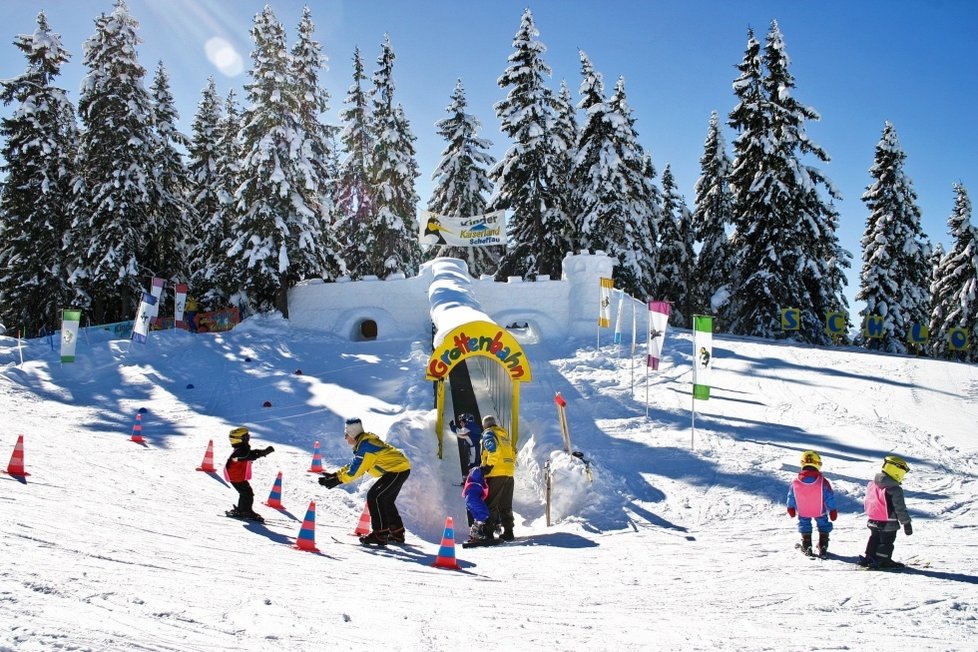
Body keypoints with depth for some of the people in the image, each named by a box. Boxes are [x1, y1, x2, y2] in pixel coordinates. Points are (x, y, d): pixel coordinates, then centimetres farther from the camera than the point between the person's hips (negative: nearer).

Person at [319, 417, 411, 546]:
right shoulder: (363, 443, 11)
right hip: (401, 468, 11)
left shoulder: (365, 445, -21)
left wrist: (337, 480, -14)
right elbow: (353, 465, 15)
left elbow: (356, 470, -20)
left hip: (398, 470, -11)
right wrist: (335, 475, 8)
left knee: (374, 496, -13)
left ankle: (379, 534, -14)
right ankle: (397, 533, 30)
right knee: (385, 500, 20)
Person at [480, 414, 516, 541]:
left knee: (491, 504, -5)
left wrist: (488, 465, -16)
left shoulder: (489, 433, -1)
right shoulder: (505, 434, 22)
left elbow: (493, 450, -18)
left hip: (496, 474, -7)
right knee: (506, 506, 12)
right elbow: (513, 454, 20)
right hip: (509, 474, 7)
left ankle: (488, 532, -8)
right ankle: (508, 532, 12)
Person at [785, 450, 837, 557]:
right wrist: (833, 511, 1)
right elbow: (829, 497, -12)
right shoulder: (823, 482, -22)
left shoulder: (795, 482, -17)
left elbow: (791, 497, -3)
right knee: (823, 525, 21)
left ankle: (807, 547, 28)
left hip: (803, 513, 1)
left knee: (804, 525, 23)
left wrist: (791, 509, 14)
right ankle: (823, 548, 23)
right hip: (820, 512, -1)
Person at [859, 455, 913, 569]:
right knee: (886, 542, 5)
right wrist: (907, 523, -7)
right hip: (888, 523, -7)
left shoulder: (871, 484, 2)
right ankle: (883, 561, 9)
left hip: (873, 520, 7)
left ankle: (869, 558, 22)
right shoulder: (894, 489, -21)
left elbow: (866, 502, 12)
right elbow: (900, 508, -17)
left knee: (875, 539, 19)